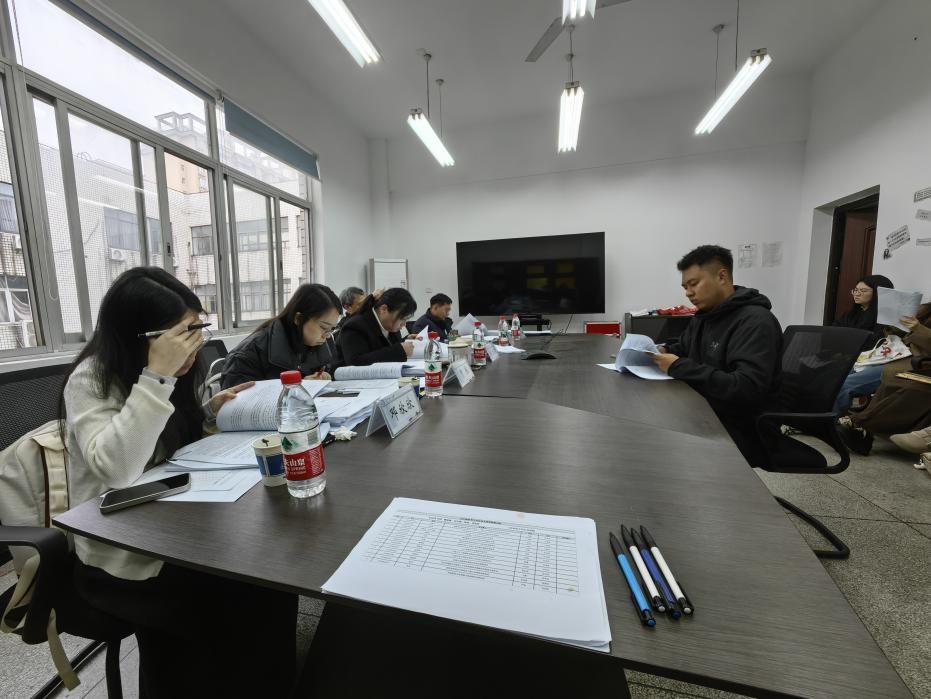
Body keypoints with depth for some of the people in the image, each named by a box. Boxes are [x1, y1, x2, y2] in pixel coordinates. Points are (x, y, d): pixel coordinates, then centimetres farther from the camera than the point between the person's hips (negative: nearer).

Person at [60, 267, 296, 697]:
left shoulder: (174, 372, 2)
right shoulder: (91, 379, -16)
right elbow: (117, 470, -32)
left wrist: (209, 412, -4)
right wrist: (157, 376, -33)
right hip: (122, 559, -6)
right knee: (258, 596, -19)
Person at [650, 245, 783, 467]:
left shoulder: (755, 321, -17)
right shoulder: (705, 315, 10)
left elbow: (748, 389, -29)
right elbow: (684, 348, 25)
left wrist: (679, 367, -27)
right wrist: (665, 351, 0)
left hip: (738, 432, -8)